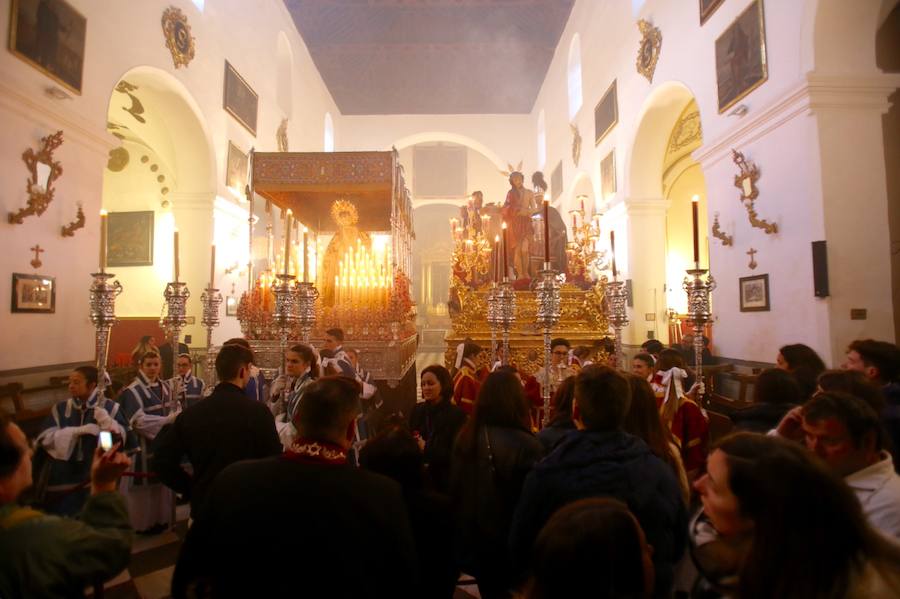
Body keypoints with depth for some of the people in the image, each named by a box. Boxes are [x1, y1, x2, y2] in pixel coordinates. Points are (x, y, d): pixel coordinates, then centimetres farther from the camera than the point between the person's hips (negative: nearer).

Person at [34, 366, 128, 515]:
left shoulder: (109, 407, -2)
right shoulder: (60, 408, 6)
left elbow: (121, 437, -6)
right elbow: (45, 438, -4)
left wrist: (107, 421, -23)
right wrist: (78, 431, -17)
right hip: (64, 480, 2)